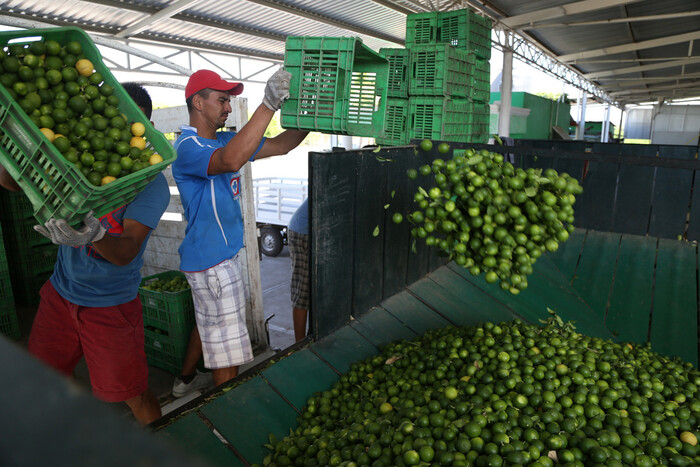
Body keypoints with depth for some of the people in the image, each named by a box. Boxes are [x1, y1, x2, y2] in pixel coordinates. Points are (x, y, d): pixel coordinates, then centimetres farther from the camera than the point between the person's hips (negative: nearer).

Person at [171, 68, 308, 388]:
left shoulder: (224, 140, 10)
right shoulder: (188, 146, -20)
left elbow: (278, 146, 10)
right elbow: (231, 160, -42)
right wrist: (269, 104, -46)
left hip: (215, 255, 10)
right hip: (213, 261, -10)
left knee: (209, 325, 25)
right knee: (227, 345, 1)